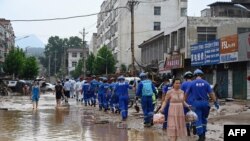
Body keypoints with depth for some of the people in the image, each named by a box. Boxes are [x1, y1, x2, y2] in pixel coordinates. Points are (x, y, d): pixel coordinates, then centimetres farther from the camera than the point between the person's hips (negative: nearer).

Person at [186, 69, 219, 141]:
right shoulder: (206, 83, 1)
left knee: (198, 120, 0)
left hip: (196, 103, -2)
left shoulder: (192, 83, -2)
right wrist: (215, 102, 2)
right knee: (204, 118, 18)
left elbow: (186, 94, 1)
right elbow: (211, 93, -3)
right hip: (205, 102, 2)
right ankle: (203, 134, 21)